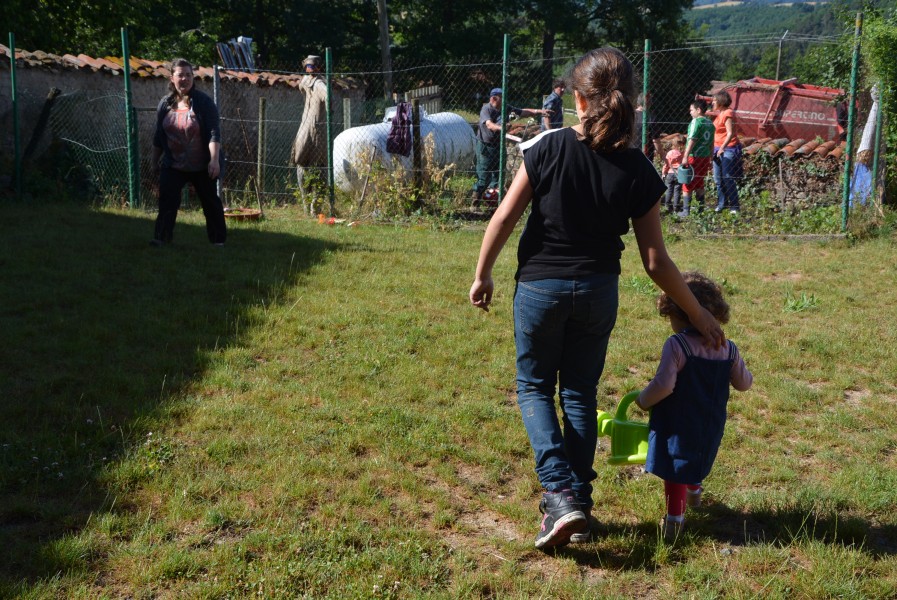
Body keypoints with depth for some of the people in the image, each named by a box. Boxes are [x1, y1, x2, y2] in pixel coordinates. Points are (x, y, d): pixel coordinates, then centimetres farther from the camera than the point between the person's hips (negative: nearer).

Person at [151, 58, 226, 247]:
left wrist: (214, 160, -30)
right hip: (173, 164, 3)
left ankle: (219, 239, 22)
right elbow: (159, 135, 11)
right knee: (167, 199, -12)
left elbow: (214, 133, -19)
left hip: (202, 166, -3)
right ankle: (161, 236, -11)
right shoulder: (165, 104, 1)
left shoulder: (204, 102, -12)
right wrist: (155, 160, 16)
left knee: (210, 202, 9)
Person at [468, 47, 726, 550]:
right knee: (581, 394, 17)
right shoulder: (638, 171, -8)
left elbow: (505, 216, -11)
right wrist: (698, 313, 5)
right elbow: (656, 262, -7)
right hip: (598, 293, 2)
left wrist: (483, 274, 4)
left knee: (535, 387, 15)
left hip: (541, 287, -2)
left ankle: (561, 495, -3)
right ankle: (578, 507, 23)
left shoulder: (551, 148, -13)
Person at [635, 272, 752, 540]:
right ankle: (694, 491, 53)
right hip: (711, 426, 6)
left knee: (674, 468, 5)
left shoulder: (676, 345, -21)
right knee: (696, 460, 30)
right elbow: (743, 383, 9)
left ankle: (675, 519, 5)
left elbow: (664, 385, -25)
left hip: (677, 424, -6)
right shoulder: (728, 349, -2)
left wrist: (643, 401, -7)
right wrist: (740, 369, 31)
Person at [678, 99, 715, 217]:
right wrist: (710, 159, 23)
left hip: (694, 156, -7)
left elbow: (692, 140, -18)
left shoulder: (696, 121, -11)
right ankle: (700, 208, 18)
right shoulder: (710, 123, 11)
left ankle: (686, 210, -3)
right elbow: (711, 144, 16)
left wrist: (685, 157, -19)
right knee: (699, 184, 16)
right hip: (705, 157, 7)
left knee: (687, 185, -1)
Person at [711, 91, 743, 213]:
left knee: (728, 179, -8)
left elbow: (730, 133, -19)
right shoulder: (720, 114, 14)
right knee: (718, 179, 10)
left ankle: (734, 206, -3)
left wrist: (722, 148, -25)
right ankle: (721, 204, 18)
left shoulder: (728, 114, -12)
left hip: (728, 149, -9)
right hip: (718, 149, 9)